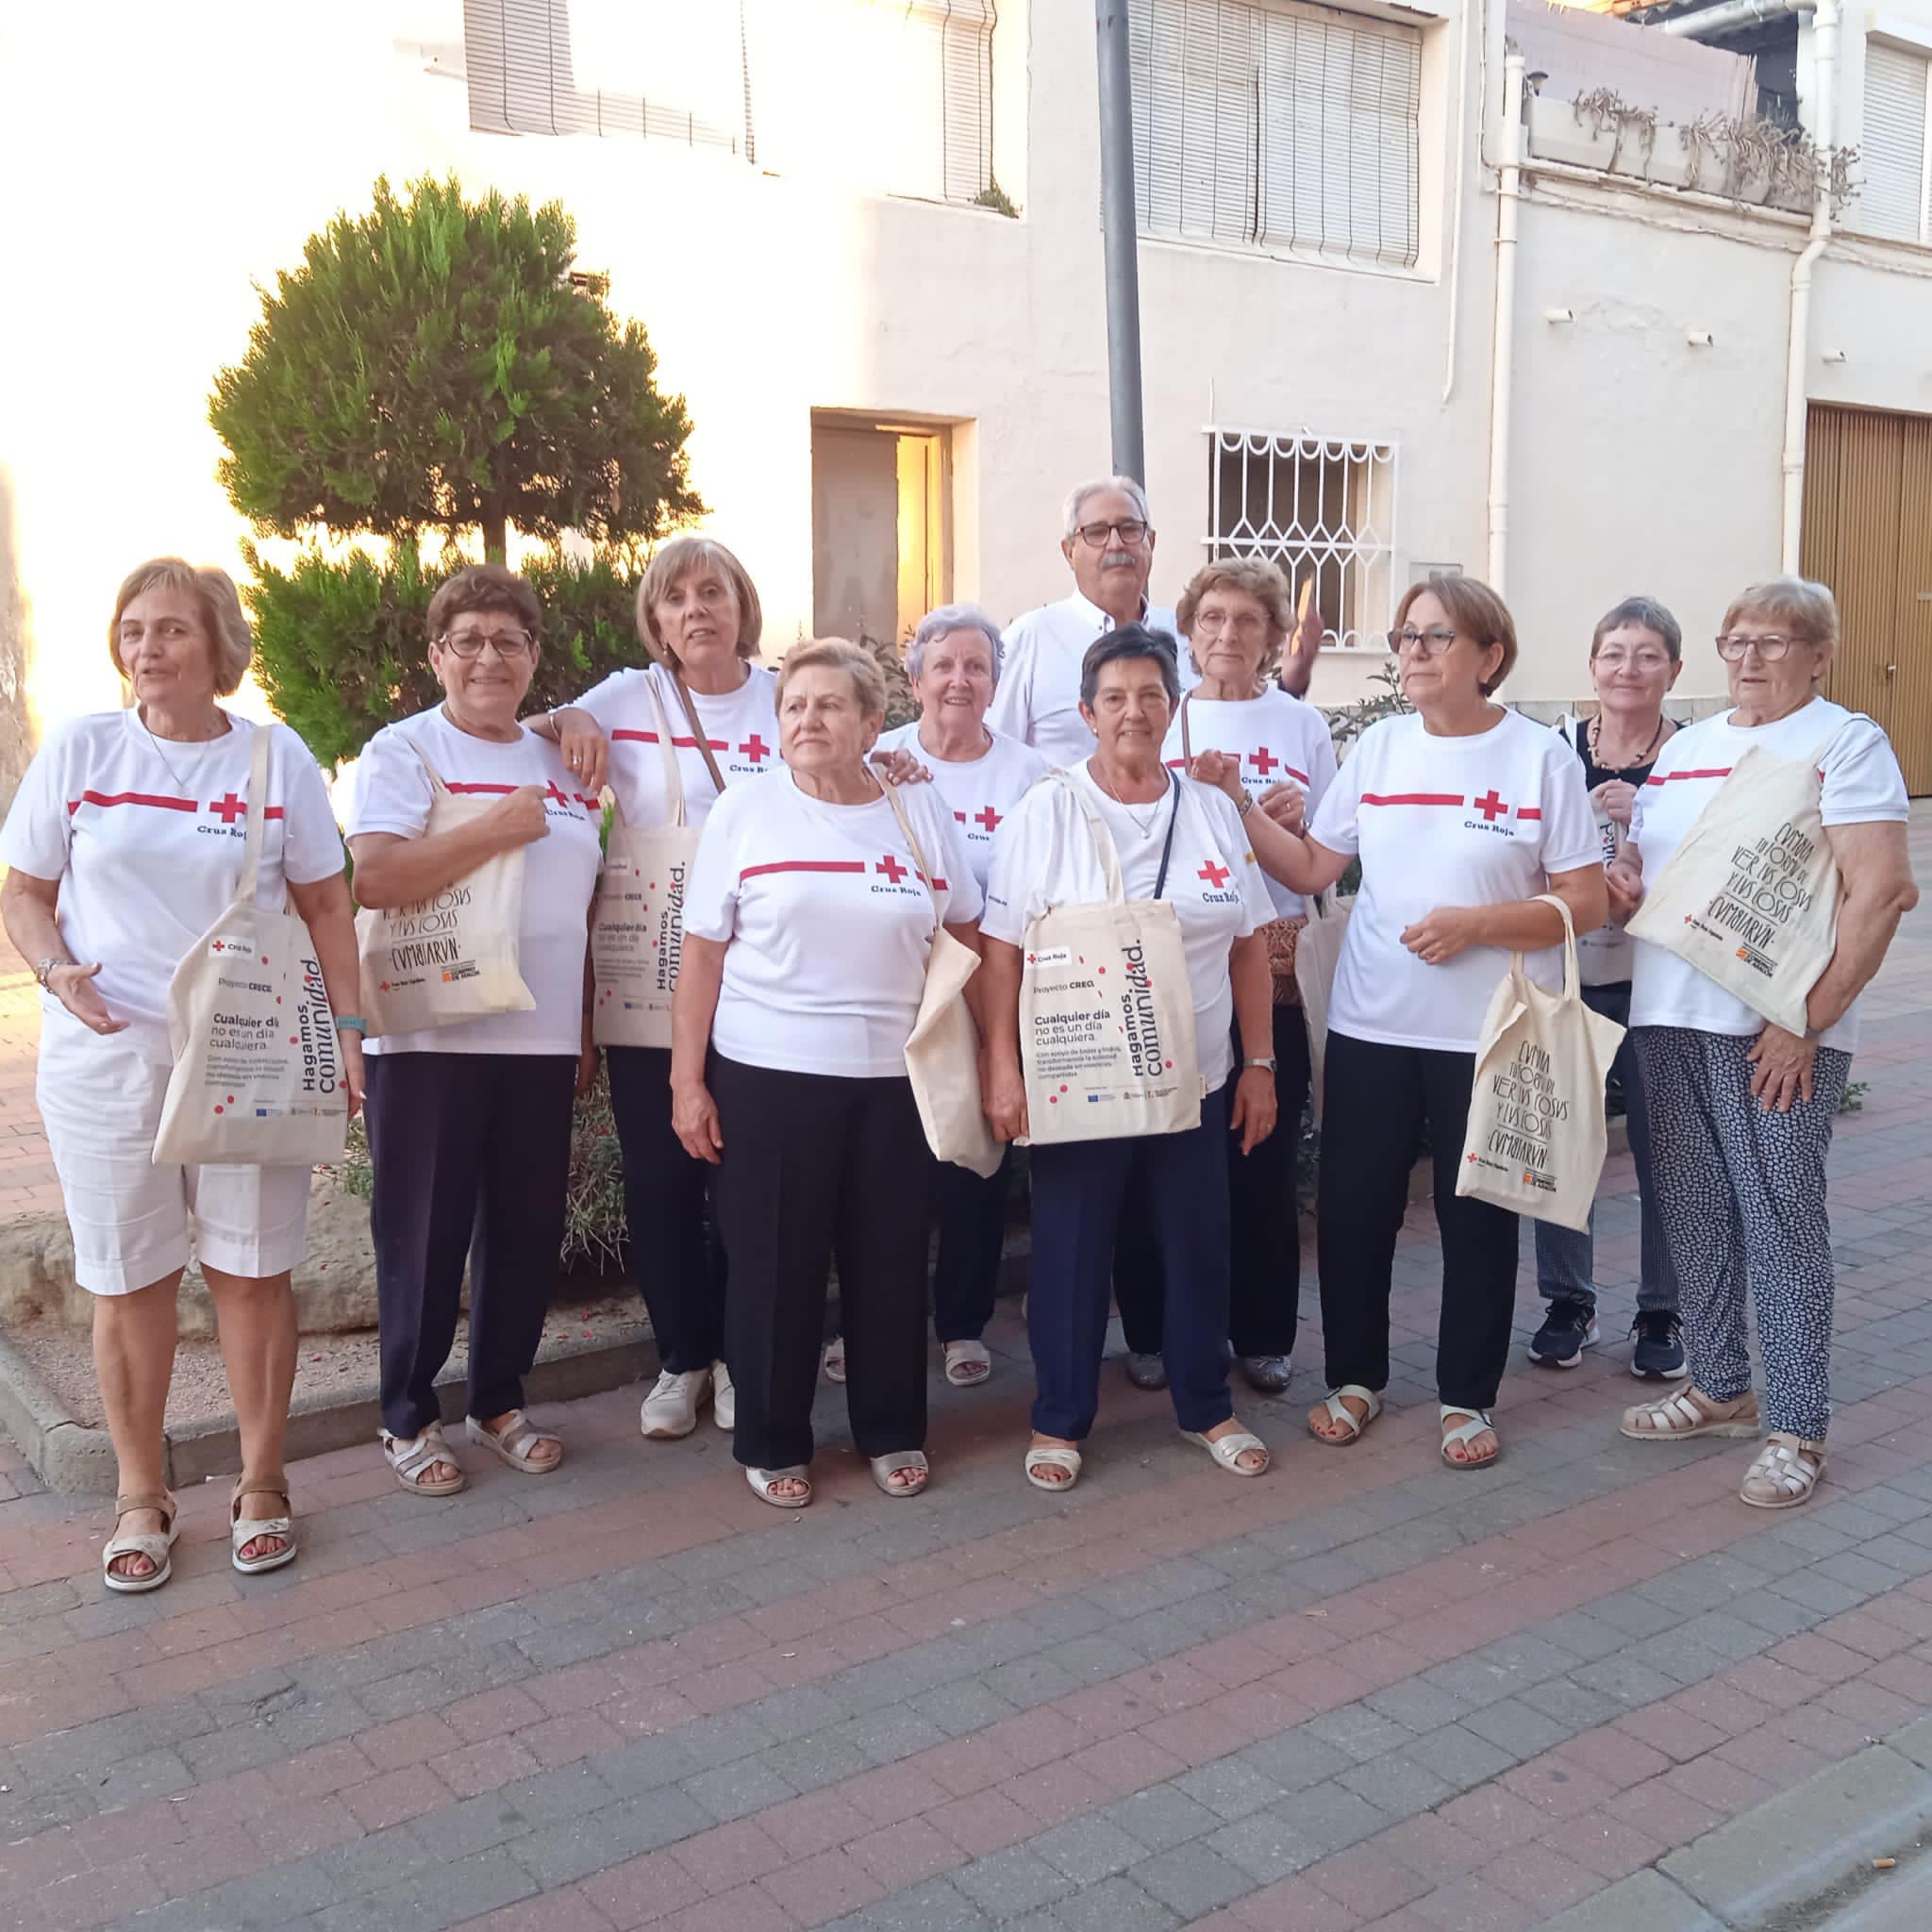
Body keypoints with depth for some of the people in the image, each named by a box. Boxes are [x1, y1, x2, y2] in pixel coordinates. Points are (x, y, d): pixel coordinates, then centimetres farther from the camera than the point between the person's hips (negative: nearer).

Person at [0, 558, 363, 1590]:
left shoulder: (276, 756, 1)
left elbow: (324, 906, 5)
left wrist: (347, 1027, -3)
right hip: (106, 1060, 1)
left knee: (253, 1272, 5)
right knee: (129, 1282, 7)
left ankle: (260, 1484, 22)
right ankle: (139, 1497, 23)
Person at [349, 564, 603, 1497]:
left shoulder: (563, 764, 13)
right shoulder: (403, 750, -3)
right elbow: (373, 877, -19)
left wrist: (588, 1029, 15)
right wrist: (499, 830, -18)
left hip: (541, 1037, 5)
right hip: (430, 1036, -5)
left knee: (528, 1228, 10)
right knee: (424, 1234, 3)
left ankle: (500, 1401, 27)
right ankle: (409, 1417, 20)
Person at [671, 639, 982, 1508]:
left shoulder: (922, 809, 4)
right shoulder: (745, 810, -1)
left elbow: (976, 931, 12)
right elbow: (702, 954, -1)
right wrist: (687, 1081, -5)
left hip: (893, 1077, 2)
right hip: (766, 1076, -2)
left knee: (889, 1259, 9)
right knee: (773, 1264, 5)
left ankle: (892, 1431, 27)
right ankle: (772, 1444, 21)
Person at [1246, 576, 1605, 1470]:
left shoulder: (1541, 757, -5)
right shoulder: (1379, 747, 6)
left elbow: (1586, 902, -7)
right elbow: (1312, 868, 7)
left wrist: (1473, 924, -18)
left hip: (1490, 1031, -3)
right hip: (1370, 1023, 3)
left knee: (1477, 1218, 7)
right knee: (1353, 1206, 8)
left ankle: (1466, 1398, 24)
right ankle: (1354, 1377, 27)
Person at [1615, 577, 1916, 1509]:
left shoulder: (1844, 743, -4)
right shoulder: (1684, 747, 17)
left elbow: (1878, 892, -13)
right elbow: (1633, 864, 25)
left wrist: (1807, 1022, -18)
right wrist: (1619, 883, 0)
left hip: (1777, 1030, -6)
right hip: (1668, 1018, 7)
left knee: (1780, 1220, -2)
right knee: (1692, 1211, 13)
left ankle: (1796, 1426, 9)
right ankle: (1719, 1388, 28)